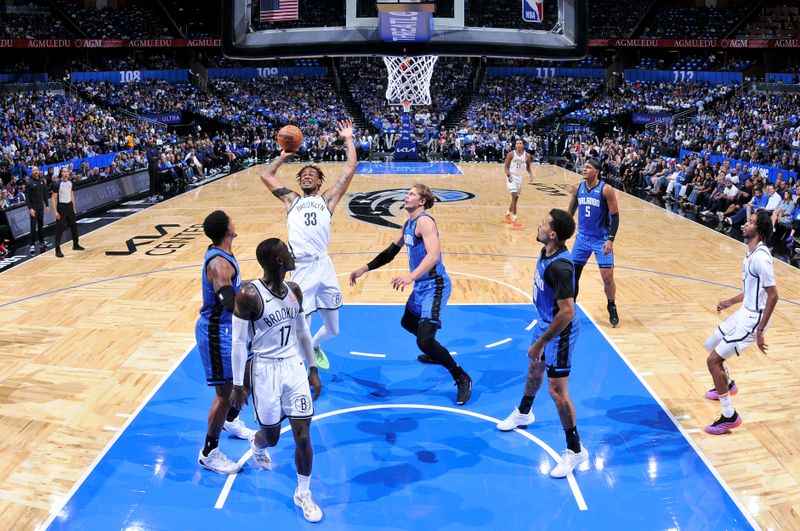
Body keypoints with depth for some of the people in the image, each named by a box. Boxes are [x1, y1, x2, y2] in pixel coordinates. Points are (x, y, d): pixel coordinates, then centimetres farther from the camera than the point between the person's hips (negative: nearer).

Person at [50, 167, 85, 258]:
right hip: (61, 207, -7)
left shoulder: (70, 183, 6)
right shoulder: (57, 184, -14)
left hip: (69, 206, 7)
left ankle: (76, 245, 33)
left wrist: (74, 208, 15)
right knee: (59, 229, -6)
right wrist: (55, 211, -18)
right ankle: (57, 250, -4)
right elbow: (53, 198, -12)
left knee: (74, 226, 16)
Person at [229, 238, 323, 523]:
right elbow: (238, 341, -13)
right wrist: (238, 385, -10)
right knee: (271, 436, 12)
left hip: (294, 367, 4)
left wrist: (313, 369, 12)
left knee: (303, 436, 1)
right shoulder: (249, 295, -18)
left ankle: (303, 494, 20)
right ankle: (257, 443, 51)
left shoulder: (294, 290, 0)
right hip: (266, 370, -4)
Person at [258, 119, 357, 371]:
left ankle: (314, 347, 45)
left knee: (332, 329, 13)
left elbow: (350, 169, 9)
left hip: (324, 266, 1)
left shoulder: (327, 199, 15)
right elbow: (266, 176, 24)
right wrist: (283, 155, 27)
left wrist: (348, 139, 14)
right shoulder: (292, 200, 19)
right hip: (301, 269, -1)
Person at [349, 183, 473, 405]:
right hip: (421, 285, 10)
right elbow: (391, 252, 22)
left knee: (424, 340, -19)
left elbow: (433, 254, -35)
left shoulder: (424, 221, -19)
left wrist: (411, 276, -49)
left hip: (434, 285, -10)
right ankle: (435, 354, 52)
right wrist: (364, 269, 16)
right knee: (408, 323, 30)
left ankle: (462, 378, -3)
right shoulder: (408, 224, 12)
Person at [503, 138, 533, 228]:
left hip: (519, 177, 5)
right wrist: (508, 176, -21)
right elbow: (506, 167, -6)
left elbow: (528, 167, 11)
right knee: (514, 197, -18)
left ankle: (508, 214, 37)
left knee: (516, 198, 14)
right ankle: (514, 220, -19)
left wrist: (531, 174, -8)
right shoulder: (511, 154, -10)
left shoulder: (527, 155, -1)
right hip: (511, 176, -5)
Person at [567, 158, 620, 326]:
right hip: (582, 237, 4)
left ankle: (612, 308, 20)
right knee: (572, 274, 4)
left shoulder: (606, 190, -14)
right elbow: (571, 211, 13)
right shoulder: (577, 188, 0)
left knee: (607, 277, -3)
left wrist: (610, 239, -19)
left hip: (602, 239, -4)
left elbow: (615, 216, -12)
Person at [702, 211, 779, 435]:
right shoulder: (751, 252, 6)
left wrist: (760, 331, -24)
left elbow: (773, 294, -24)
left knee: (714, 360, -10)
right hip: (744, 312, 10)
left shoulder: (760, 257, -24)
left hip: (753, 319, -10)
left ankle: (730, 417, 0)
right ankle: (727, 385, 48)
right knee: (711, 345, 24)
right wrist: (731, 301, 26)